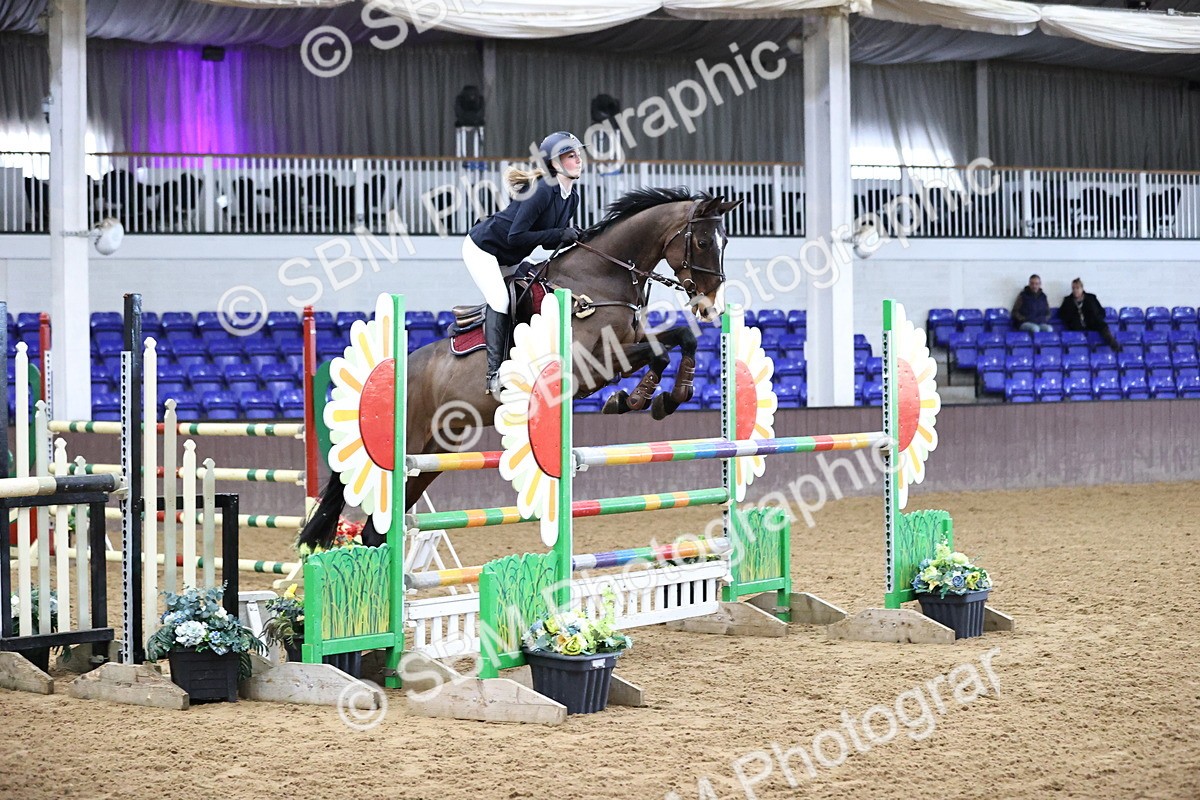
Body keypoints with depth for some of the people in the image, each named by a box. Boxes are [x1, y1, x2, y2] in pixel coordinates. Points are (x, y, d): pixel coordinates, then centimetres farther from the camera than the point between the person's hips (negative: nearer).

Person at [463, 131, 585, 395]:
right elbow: (515, 236, -30)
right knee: (500, 301, -21)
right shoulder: (542, 190, -27)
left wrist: (570, 237, -14)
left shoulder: (572, 197, 0)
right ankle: (495, 373, -23)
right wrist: (559, 234, -29)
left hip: (510, 259, 9)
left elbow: (550, 241, 6)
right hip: (482, 248, -9)